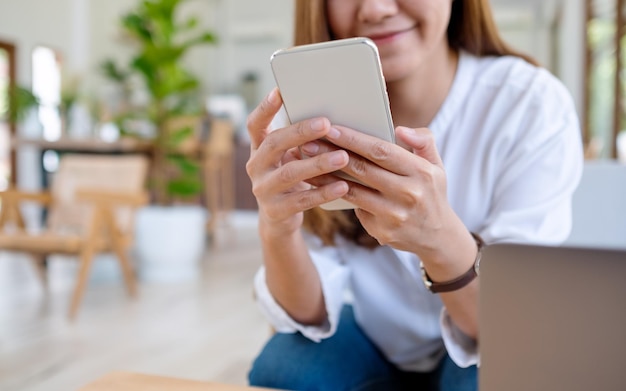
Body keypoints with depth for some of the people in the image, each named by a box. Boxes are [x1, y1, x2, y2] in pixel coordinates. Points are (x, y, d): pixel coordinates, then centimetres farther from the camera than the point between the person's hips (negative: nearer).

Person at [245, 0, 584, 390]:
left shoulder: (533, 105, -22)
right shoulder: (311, 111, -15)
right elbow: (309, 313, -16)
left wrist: (441, 239, -44)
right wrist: (277, 229, -37)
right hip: (368, 340, 2)